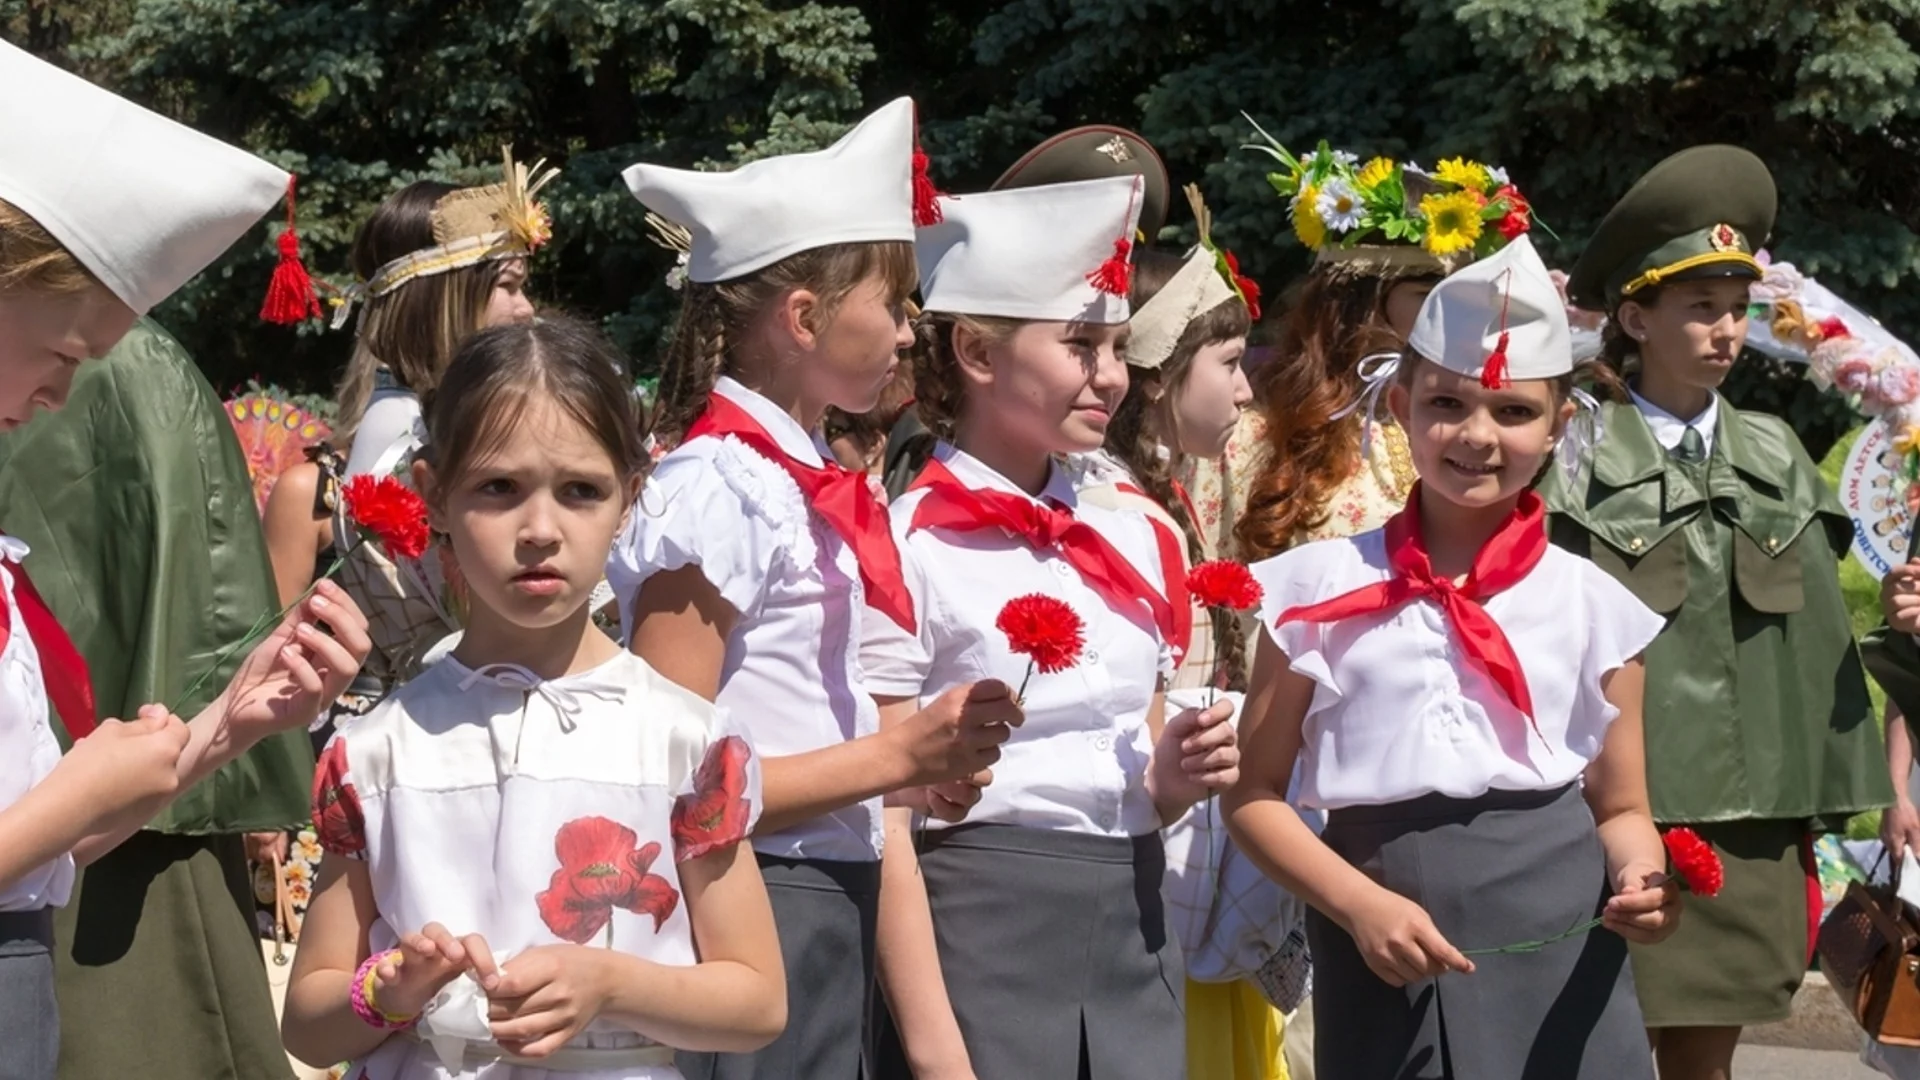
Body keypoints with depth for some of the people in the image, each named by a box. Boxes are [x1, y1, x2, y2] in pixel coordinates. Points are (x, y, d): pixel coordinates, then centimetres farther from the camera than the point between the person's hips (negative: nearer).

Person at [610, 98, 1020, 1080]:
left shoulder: (801, 483, 11)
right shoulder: (718, 489, -15)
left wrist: (918, 761, 2)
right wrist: (894, 757, -18)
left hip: (830, 914, 9)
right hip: (750, 916, -9)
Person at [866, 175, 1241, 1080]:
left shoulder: (1131, 541, 12)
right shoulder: (907, 549, -8)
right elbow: (882, 824, -12)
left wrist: (1176, 781, -1)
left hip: (1130, 928, 6)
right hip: (977, 929, -6)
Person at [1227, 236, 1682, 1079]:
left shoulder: (1592, 603, 6)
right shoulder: (1323, 586, 3)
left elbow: (1619, 807, 11)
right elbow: (1255, 793, 3)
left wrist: (1641, 879, -11)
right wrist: (1360, 905, -11)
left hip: (1555, 948, 1)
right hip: (1386, 959, 0)